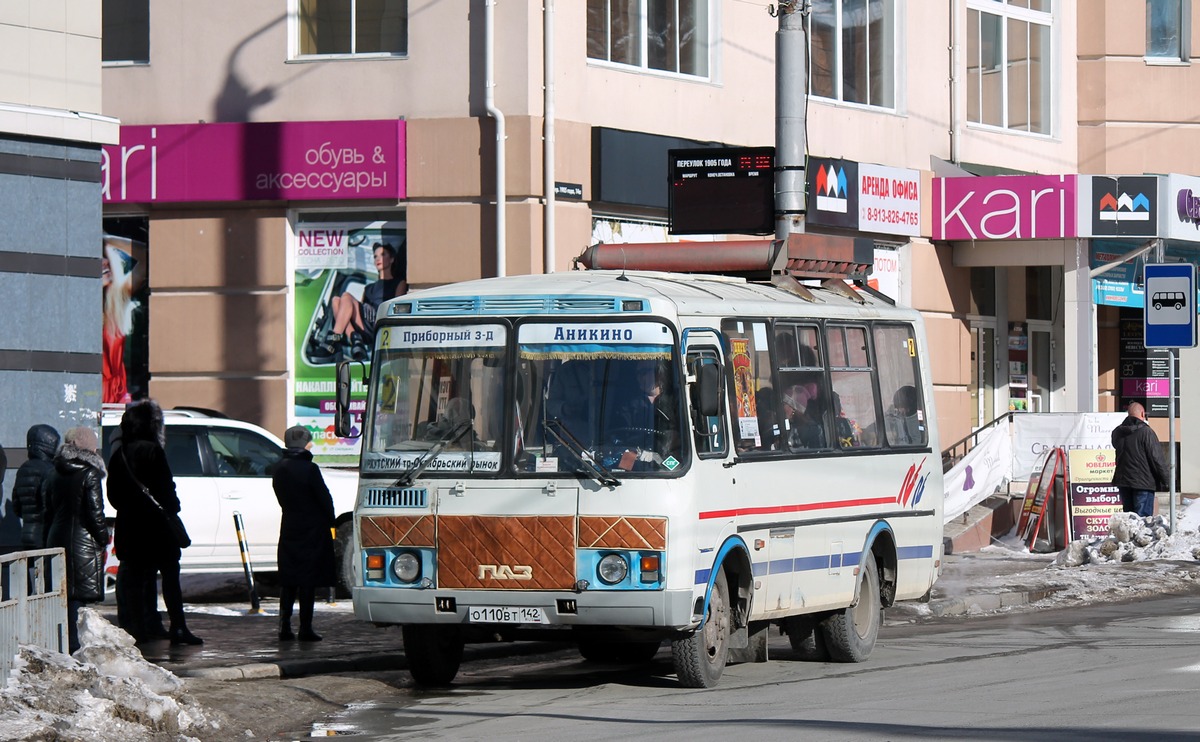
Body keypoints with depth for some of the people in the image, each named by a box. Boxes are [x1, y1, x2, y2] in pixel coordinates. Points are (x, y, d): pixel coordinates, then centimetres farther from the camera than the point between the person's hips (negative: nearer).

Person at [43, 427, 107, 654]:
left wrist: (49, 541, 18)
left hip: (57, 540, 6)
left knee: (63, 594, 9)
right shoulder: (89, 475, -10)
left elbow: (49, 513, 14)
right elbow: (95, 513, -13)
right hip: (83, 544, -6)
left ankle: (67, 645, 9)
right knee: (76, 595, -6)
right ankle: (72, 645, -9)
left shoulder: (54, 476, 10)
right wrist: (103, 541, -3)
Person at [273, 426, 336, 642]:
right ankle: (305, 628, -2)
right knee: (308, 580, -2)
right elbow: (324, 498, -11)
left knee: (288, 580, 10)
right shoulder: (309, 469, -14)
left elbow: (281, 498, 11)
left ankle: (284, 626, 5)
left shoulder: (279, 470, 6)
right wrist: (330, 521, 3)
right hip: (312, 529, -6)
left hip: (289, 528, 6)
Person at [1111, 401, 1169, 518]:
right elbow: (1156, 458, -12)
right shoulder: (1146, 432, -13)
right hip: (1143, 482, -6)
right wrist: (1164, 479, -4)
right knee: (1143, 517, -5)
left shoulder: (1117, 432, 6)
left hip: (1123, 482, 6)